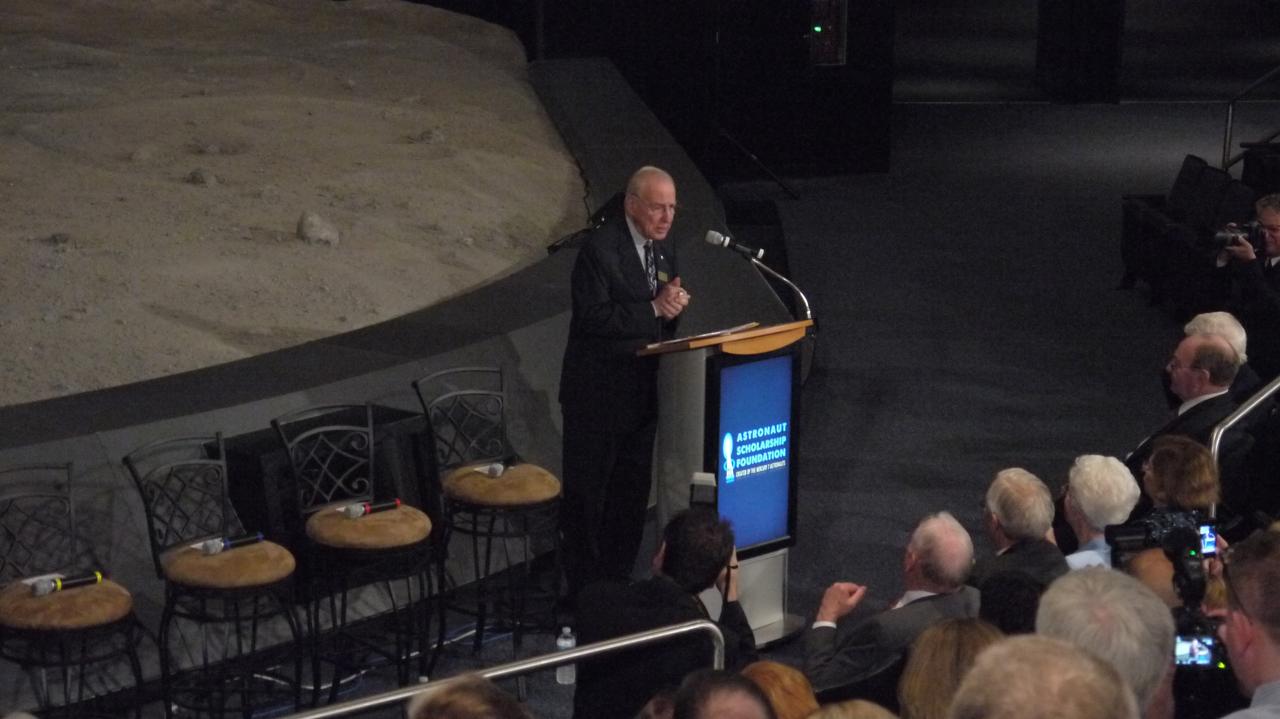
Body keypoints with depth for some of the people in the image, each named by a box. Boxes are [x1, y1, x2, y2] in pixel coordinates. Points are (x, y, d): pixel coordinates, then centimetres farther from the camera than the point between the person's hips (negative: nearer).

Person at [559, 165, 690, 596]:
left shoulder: (664, 249, 8)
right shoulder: (599, 248, -17)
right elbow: (593, 317, -24)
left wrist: (673, 307, -7)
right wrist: (653, 309, -24)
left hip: (642, 393, 8)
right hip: (597, 395, -8)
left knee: (632, 495, 15)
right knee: (586, 495, 3)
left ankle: (616, 583, 27)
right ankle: (583, 591, 12)